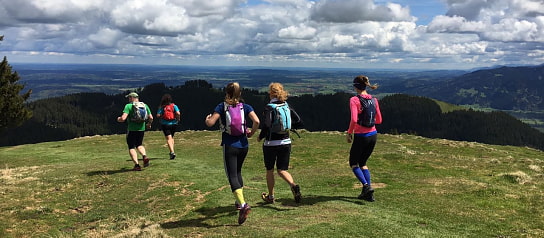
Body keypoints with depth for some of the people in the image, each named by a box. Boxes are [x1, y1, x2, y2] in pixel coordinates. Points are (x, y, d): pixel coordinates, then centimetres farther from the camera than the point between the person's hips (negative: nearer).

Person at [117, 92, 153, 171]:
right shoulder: (145, 105, 7)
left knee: (131, 147, 5)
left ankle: (137, 165, -4)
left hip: (132, 129, -5)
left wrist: (118, 119, 6)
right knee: (139, 145, 23)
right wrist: (149, 124, 24)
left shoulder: (128, 106, -7)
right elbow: (151, 118, 5)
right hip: (141, 128, 5)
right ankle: (144, 156, -3)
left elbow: (123, 118, -16)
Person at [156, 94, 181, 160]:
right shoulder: (174, 106, -2)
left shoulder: (161, 107, -3)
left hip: (165, 124, -2)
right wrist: (178, 119, 3)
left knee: (168, 138, -6)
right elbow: (178, 113, -14)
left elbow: (158, 115, -9)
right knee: (171, 137, 21)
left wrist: (162, 116, 11)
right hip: (173, 124, 2)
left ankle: (172, 152, -22)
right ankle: (172, 151, 21)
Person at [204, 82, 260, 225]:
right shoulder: (245, 107, 2)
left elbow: (210, 123, -13)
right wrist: (251, 133, 5)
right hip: (243, 145, 4)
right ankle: (239, 201, 32)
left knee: (232, 176, -5)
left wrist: (207, 119, 10)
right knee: (238, 172, 24)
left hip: (229, 146, -4)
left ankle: (243, 204, -23)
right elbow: (256, 121, -13)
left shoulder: (222, 107, -3)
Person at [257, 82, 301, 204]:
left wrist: (260, 137, -6)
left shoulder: (269, 107, -13)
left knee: (269, 170, 14)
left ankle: (270, 196, 25)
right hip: (285, 142, 4)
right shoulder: (287, 106, 4)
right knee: (282, 170, 10)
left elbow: (266, 125, -23)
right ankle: (293, 185, -19)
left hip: (271, 143, -4)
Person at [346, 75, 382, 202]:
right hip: (373, 135, 6)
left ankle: (366, 186, -6)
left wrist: (349, 133, -7)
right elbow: (379, 120, 7)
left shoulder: (354, 100, -13)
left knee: (353, 164, 14)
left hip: (361, 136, -6)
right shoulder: (374, 99, 4)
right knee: (363, 163, 21)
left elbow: (354, 120, -22)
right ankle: (367, 193, 15)